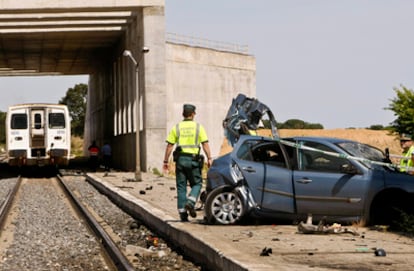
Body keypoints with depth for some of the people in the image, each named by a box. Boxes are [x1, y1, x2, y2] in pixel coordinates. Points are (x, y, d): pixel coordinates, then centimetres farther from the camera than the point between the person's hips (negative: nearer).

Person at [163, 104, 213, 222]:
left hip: (180, 159, 2)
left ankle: (182, 212, 3)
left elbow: (169, 146, 3)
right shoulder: (198, 127, 2)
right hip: (193, 159, -2)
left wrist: (165, 161, 7)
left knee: (181, 187, 6)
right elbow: (205, 144, -5)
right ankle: (190, 203, -14)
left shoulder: (176, 128, 5)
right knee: (196, 184, 11)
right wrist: (209, 158, -5)